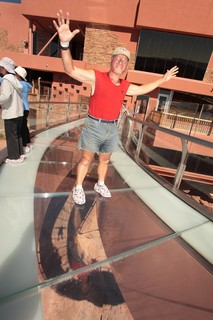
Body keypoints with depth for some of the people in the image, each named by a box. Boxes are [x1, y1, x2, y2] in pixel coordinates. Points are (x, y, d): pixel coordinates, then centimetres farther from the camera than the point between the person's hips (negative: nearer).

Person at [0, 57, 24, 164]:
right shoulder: (14, 79, 16)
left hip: (10, 113, -9)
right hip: (18, 111, 9)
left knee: (11, 136, -1)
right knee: (17, 134, 15)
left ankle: (14, 157, 6)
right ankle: (20, 154, 22)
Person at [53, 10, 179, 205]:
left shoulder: (125, 86, 8)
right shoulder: (96, 77, -8)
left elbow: (142, 89, 26)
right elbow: (70, 70, -17)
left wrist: (162, 80, 29)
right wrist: (65, 43, -33)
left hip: (112, 128, 5)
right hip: (94, 126, -5)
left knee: (104, 160, 16)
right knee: (86, 160, 3)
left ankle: (100, 185, 36)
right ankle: (78, 188, 21)